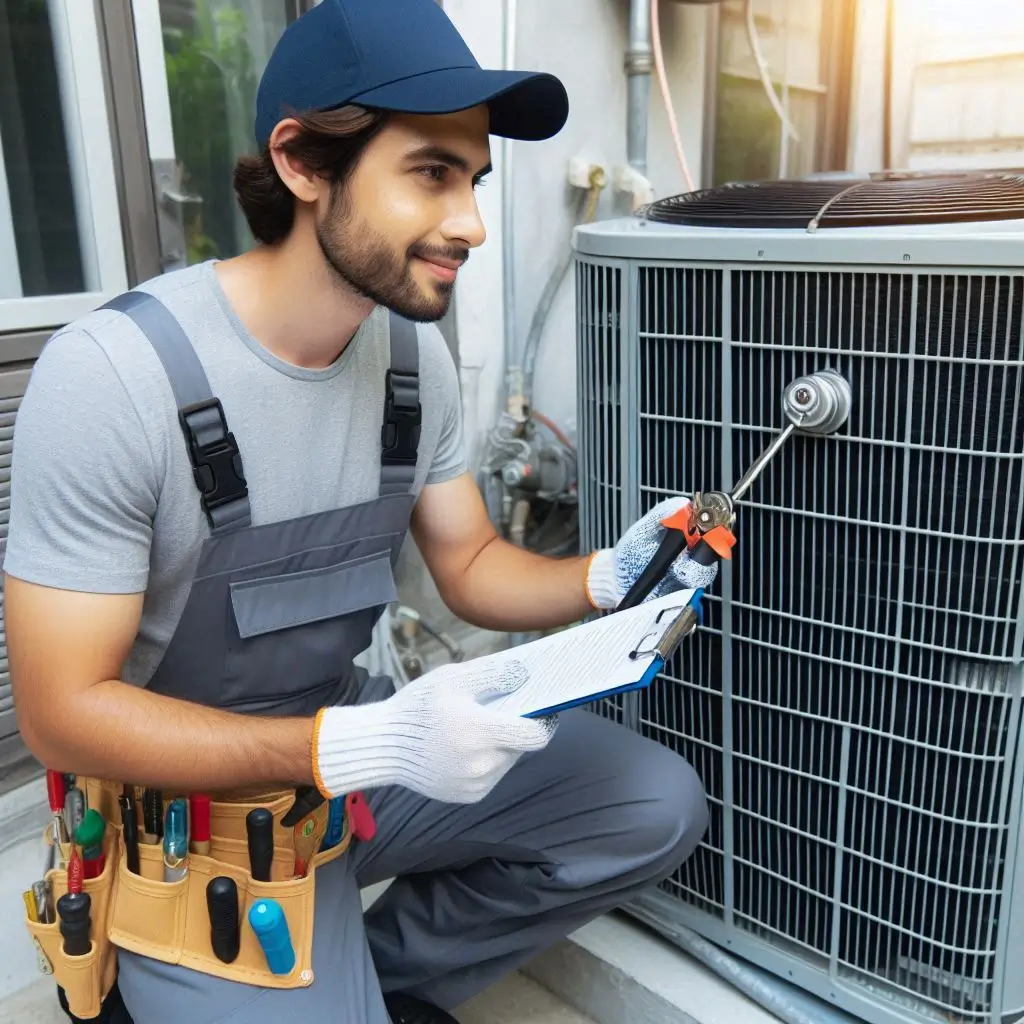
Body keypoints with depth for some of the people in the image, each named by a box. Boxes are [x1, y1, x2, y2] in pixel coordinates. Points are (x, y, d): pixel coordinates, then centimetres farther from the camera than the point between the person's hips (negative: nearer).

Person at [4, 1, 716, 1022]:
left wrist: (608, 577, -18)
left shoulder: (415, 352, -7)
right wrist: (367, 746, -33)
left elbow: (470, 566, 3)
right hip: (191, 797, -5)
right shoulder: (114, 372, -26)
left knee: (659, 807, -1)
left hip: (356, 733, 6)